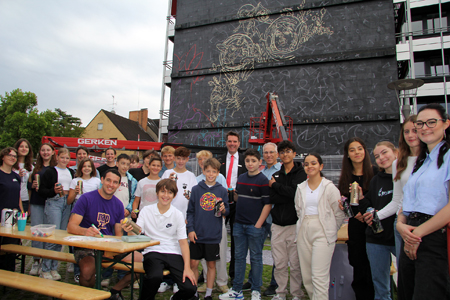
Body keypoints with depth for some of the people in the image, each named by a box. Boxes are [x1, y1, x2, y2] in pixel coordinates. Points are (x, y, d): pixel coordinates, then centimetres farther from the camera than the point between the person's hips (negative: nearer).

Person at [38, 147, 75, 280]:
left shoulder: (71, 172, 16)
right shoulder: (50, 171, 1)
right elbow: (41, 191, -4)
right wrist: (54, 191, -20)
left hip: (67, 204, 5)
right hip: (53, 203, -5)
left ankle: (53, 268, 18)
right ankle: (45, 270, 4)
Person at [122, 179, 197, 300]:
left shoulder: (178, 215, 4)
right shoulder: (146, 211, 5)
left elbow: (183, 242, 2)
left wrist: (187, 267, -8)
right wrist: (130, 230, -26)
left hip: (174, 253, 1)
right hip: (153, 252, -1)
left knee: (190, 289, -15)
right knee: (155, 277, -34)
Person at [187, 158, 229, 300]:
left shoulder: (222, 191, 1)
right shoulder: (196, 189, 1)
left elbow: (227, 211, 5)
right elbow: (190, 211, 3)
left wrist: (223, 210, -18)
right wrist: (190, 229, -5)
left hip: (213, 235, 0)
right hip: (197, 235, 0)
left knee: (211, 264, 10)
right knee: (193, 263, 6)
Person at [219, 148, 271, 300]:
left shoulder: (263, 180, -8)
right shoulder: (241, 178, 10)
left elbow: (267, 204, -11)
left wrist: (258, 224, -14)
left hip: (255, 226, -6)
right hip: (239, 224, 6)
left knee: (256, 258, 7)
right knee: (239, 257, 13)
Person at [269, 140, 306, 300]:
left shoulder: (301, 173, 0)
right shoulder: (276, 175, 13)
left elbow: (296, 192, -17)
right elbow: (272, 198, 0)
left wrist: (275, 185, -6)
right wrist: (290, 197, -13)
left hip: (294, 224, -4)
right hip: (277, 224, 4)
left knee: (296, 264, 4)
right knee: (279, 264, 10)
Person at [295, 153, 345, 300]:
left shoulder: (329, 187, -3)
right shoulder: (301, 188, 10)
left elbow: (339, 213, 0)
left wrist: (330, 231, 6)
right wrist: (305, 225, 11)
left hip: (322, 233, -5)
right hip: (304, 233, 5)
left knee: (319, 277, -9)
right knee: (306, 277, 8)